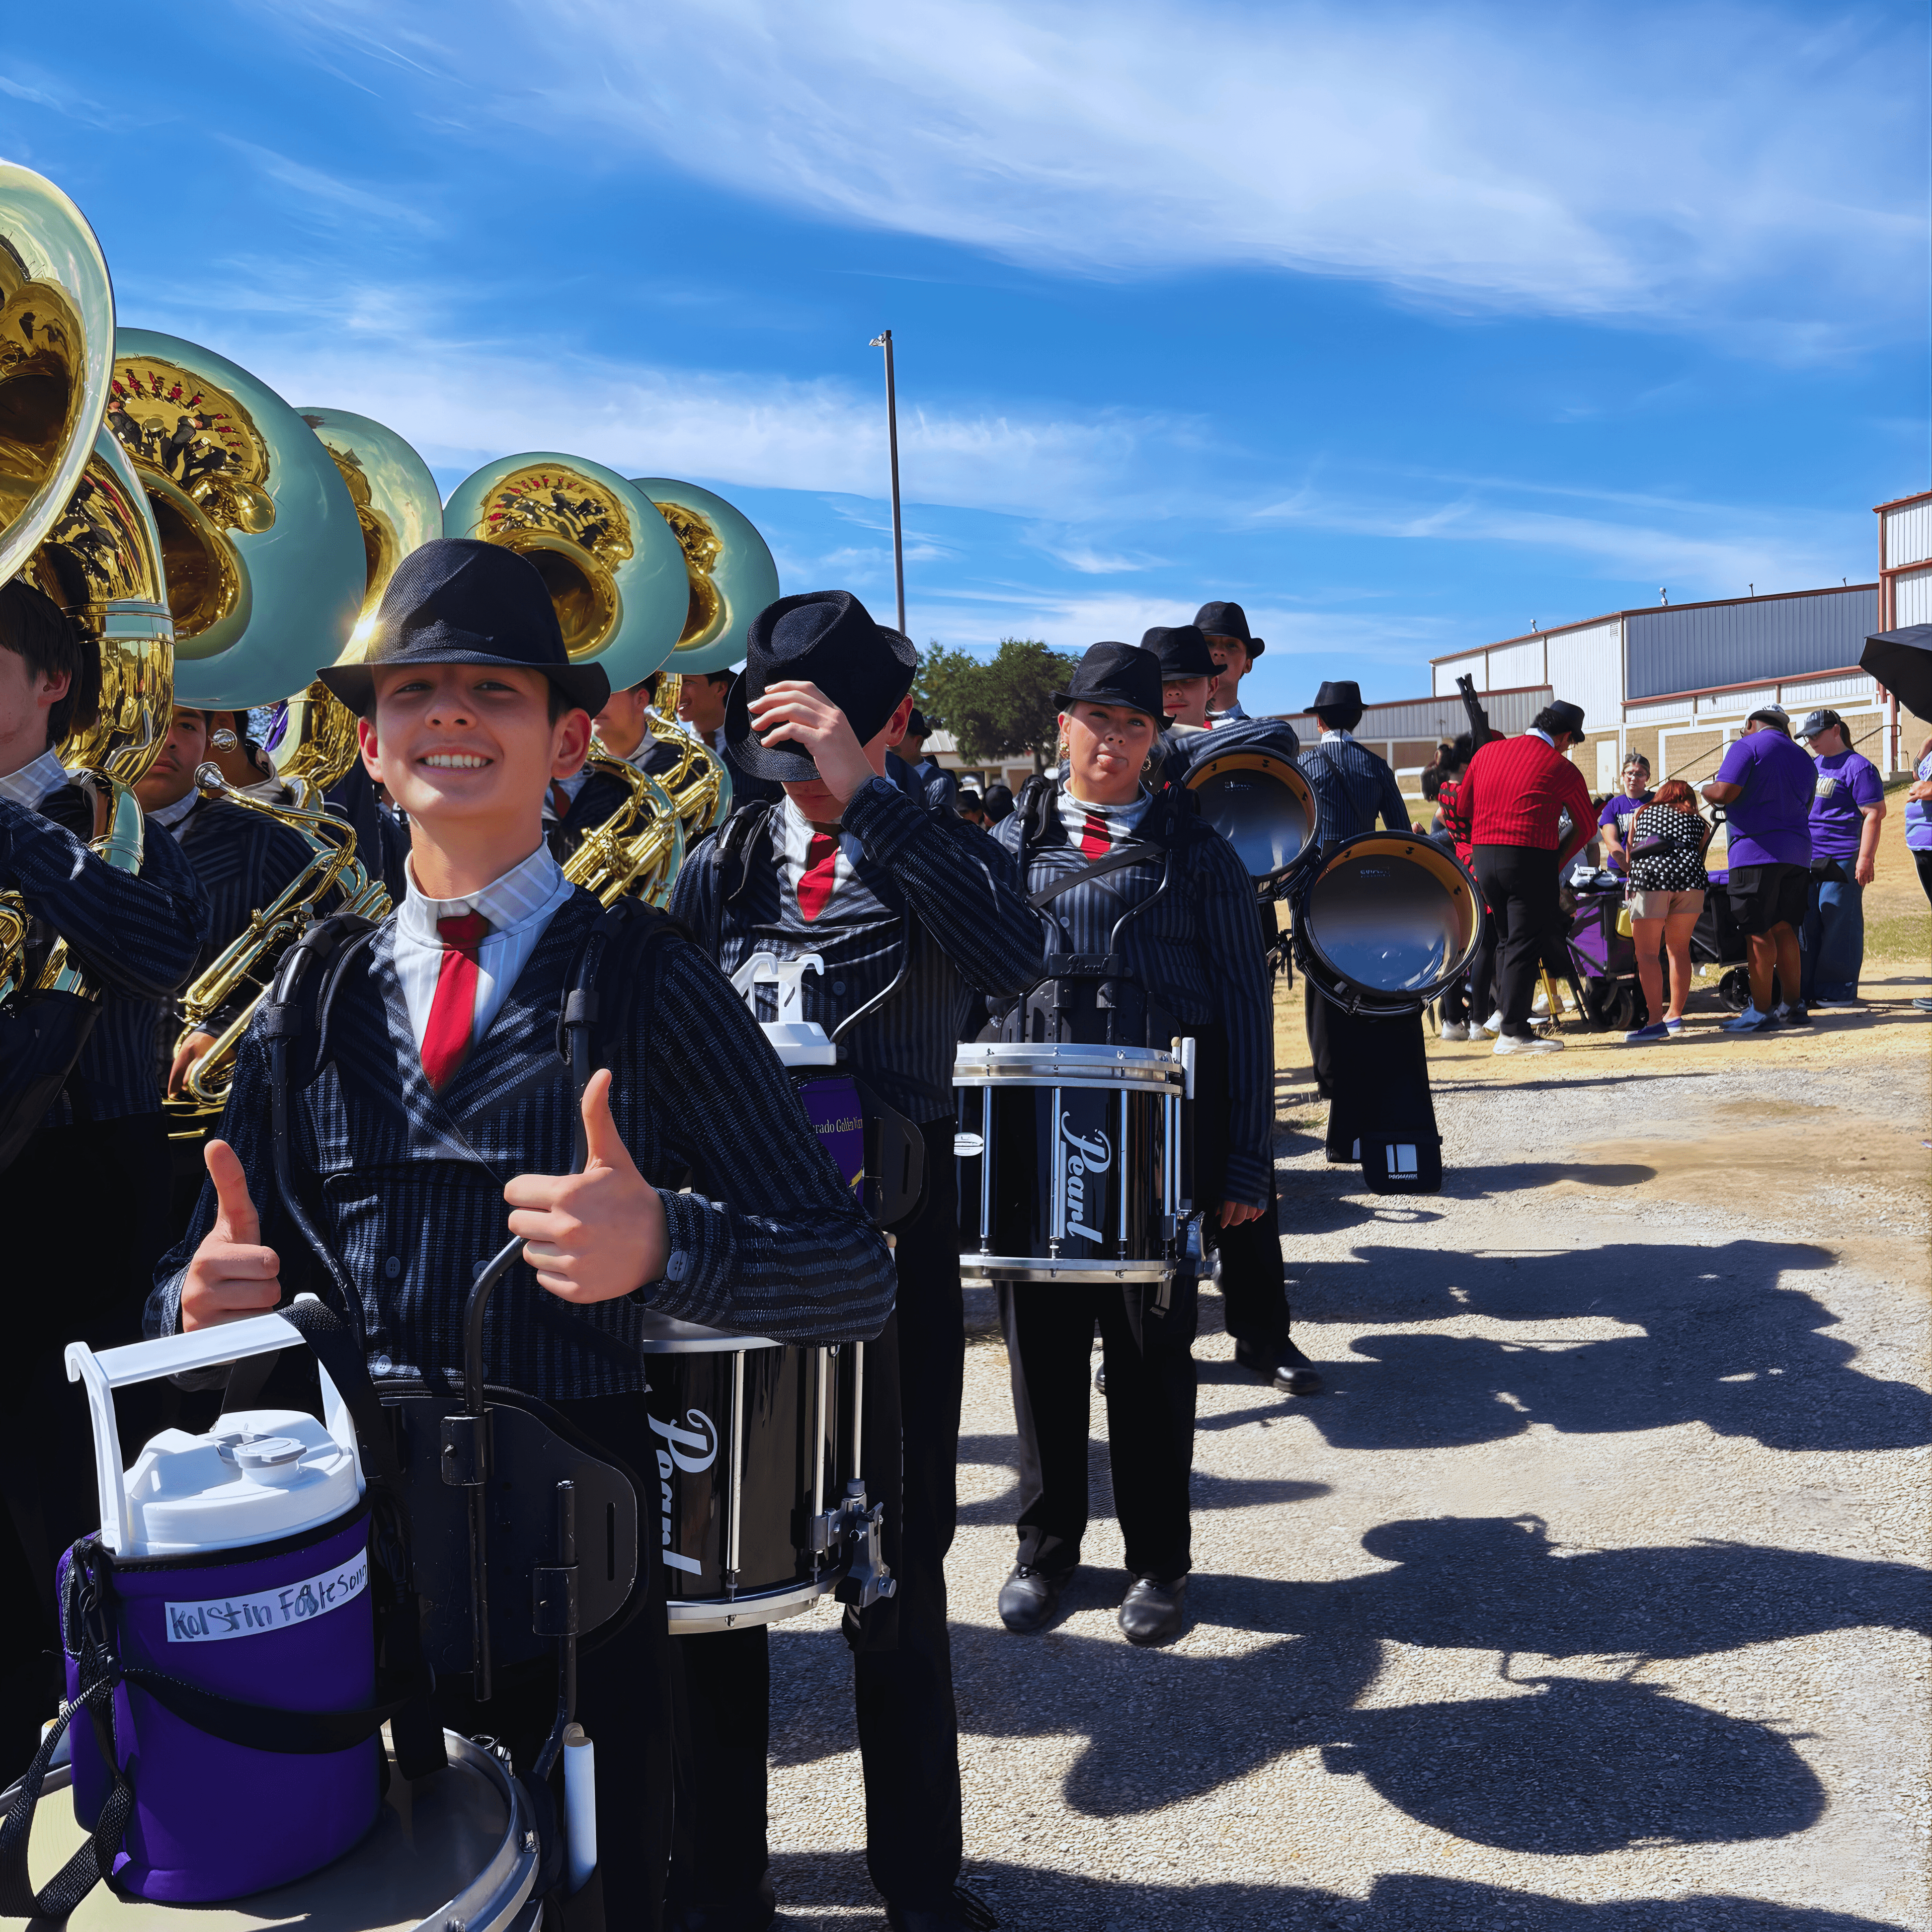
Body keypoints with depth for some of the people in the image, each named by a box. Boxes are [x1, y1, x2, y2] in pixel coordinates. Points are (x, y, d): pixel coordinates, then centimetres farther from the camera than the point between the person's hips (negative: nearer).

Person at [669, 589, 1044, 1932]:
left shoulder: (940, 852, -2)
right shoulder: (718, 868, 5)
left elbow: (1015, 962, -25)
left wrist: (863, 792, -26)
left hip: (889, 1250, -2)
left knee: (899, 1578, 10)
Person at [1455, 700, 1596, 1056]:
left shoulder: (1486, 752, 11)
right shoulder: (1561, 768, -1)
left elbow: (1463, 806, 19)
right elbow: (1586, 826, 9)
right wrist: (1560, 861, 17)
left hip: (1483, 856, 6)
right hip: (1531, 860, -6)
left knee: (1506, 940, 18)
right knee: (1525, 945, -2)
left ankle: (1506, 1011, 22)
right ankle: (1514, 1032, -3)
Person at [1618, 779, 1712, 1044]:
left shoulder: (1642, 814, 30)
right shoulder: (1699, 821, 28)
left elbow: (1628, 853, 35)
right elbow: (1699, 854, 22)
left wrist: (1632, 882, 51)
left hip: (1650, 874, -2)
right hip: (1690, 876, 2)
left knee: (1646, 953, -3)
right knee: (1679, 950, 15)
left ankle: (1655, 1021, -12)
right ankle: (1675, 1015, 18)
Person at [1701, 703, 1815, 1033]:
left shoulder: (1746, 746, -2)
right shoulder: (1803, 759, 21)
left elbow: (1725, 792, -13)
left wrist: (1706, 791, 7)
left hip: (1758, 849, -7)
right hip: (1797, 853, 7)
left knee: (1760, 933, -5)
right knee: (1784, 929, 13)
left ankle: (1761, 1011, -3)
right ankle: (1793, 1005, 16)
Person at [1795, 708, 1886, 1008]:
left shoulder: (1857, 766, -7)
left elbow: (1874, 814, -12)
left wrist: (1866, 859, -18)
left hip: (1841, 860, -8)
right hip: (1807, 860, 8)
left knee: (1839, 927, -5)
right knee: (1806, 925, 8)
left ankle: (1838, 992, 2)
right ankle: (1806, 991, 13)